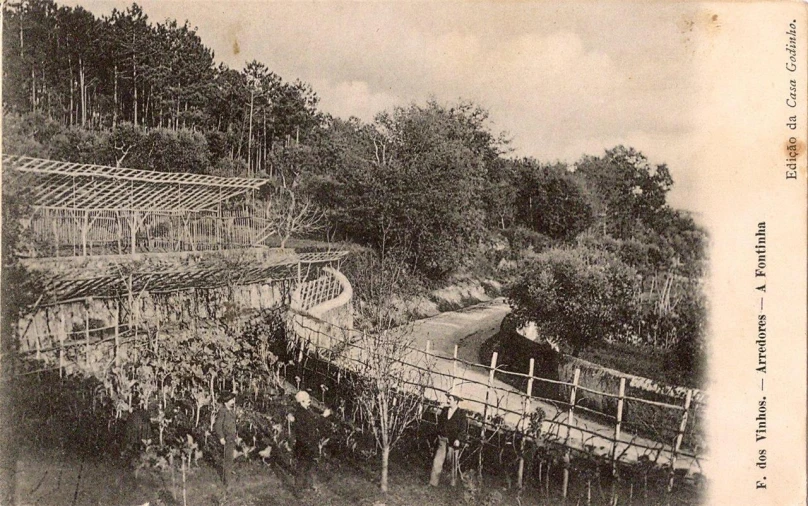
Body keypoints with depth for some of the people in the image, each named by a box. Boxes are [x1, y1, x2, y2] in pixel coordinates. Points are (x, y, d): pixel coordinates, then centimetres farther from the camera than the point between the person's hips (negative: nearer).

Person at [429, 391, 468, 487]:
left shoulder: (461, 414, -6)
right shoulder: (444, 411, 9)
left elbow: (463, 429, -9)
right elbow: (439, 424, 18)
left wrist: (458, 440, -18)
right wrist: (439, 435, 12)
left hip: (454, 442, -4)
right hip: (443, 440, 4)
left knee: (453, 462, 8)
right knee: (437, 461, -2)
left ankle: (453, 481, 25)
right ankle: (433, 482, 2)